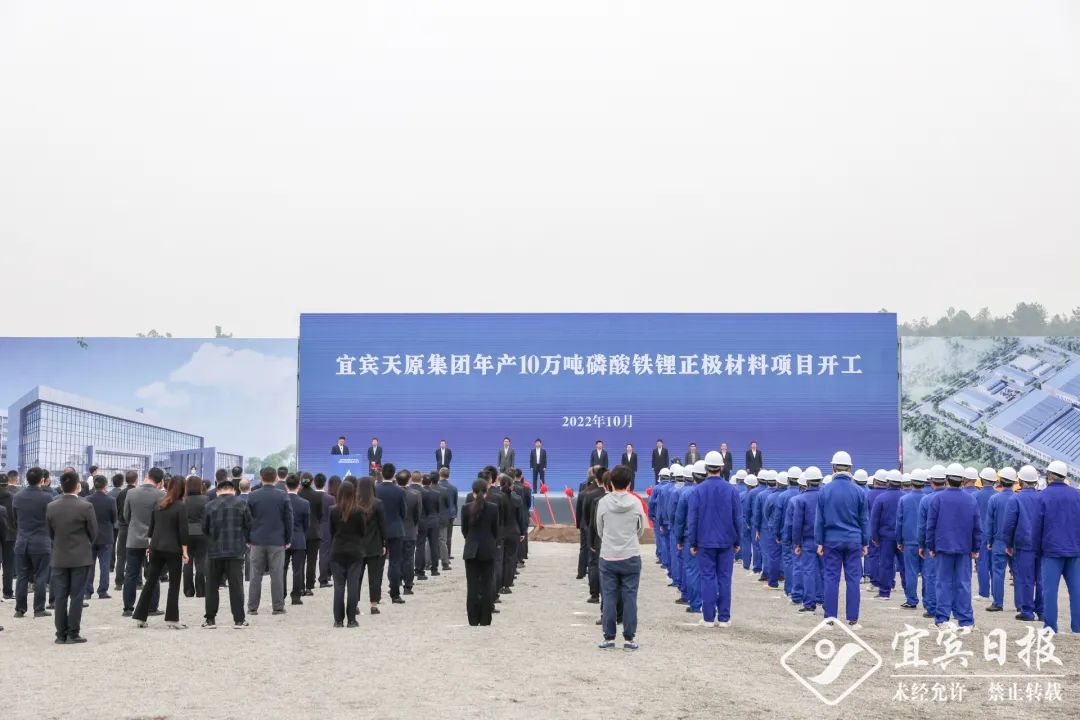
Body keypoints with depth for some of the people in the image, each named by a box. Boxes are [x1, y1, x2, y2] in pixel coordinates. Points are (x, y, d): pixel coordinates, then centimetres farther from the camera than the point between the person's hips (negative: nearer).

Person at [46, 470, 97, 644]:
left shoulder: (51, 507, -4)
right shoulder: (86, 507, -13)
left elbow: (50, 533, 6)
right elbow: (93, 532, -4)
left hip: (59, 558, 3)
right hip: (81, 557, -3)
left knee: (60, 597, 7)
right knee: (76, 596, 2)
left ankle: (61, 634, 8)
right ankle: (73, 634, 2)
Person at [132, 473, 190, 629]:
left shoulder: (158, 505, 8)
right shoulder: (181, 507, -9)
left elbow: (151, 527, 13)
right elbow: (183, 530, -11)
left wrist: (150, 545, 20)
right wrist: (184, 551, -6)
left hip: (156, 547, 5)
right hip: (173, 550, -5)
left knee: (150, 582, 10)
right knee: (174, 584, 3)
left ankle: (140, 616, 11)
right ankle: (172, 618, 1)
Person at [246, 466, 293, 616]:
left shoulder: (252, 496, -1)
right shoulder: (283, 497, -3)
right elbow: (289, 519, 0)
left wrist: (247, 538, 11)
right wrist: (288, 540, 8)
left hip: (257, 540, 1)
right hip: (277, 541, -1)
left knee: (256, 575, 6)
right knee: (277, 575, 3)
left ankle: (252, 607, 7)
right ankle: (278, 607, 4)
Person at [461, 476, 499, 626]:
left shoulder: (466, 508, -6)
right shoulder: (493, 508, -7)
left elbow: (464, 530, 3)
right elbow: (495, 530, 1)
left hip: (471, 550, 0)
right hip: (488, 550, 0)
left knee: (472, 585, 5)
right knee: (487, 585, 5)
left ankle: (473, 619, 6)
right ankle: (485, 619, 4)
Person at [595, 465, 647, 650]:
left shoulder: (603, 502, -6)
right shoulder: (636, 503, -5)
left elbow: (599, 530, 5)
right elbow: (641, 529, 7)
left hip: (608, 557, 0)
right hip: (631, 557, 0)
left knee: (609, 598, 5)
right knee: (630, 598, 5)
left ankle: (609, 638, 7)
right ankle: (629, 638, 6)